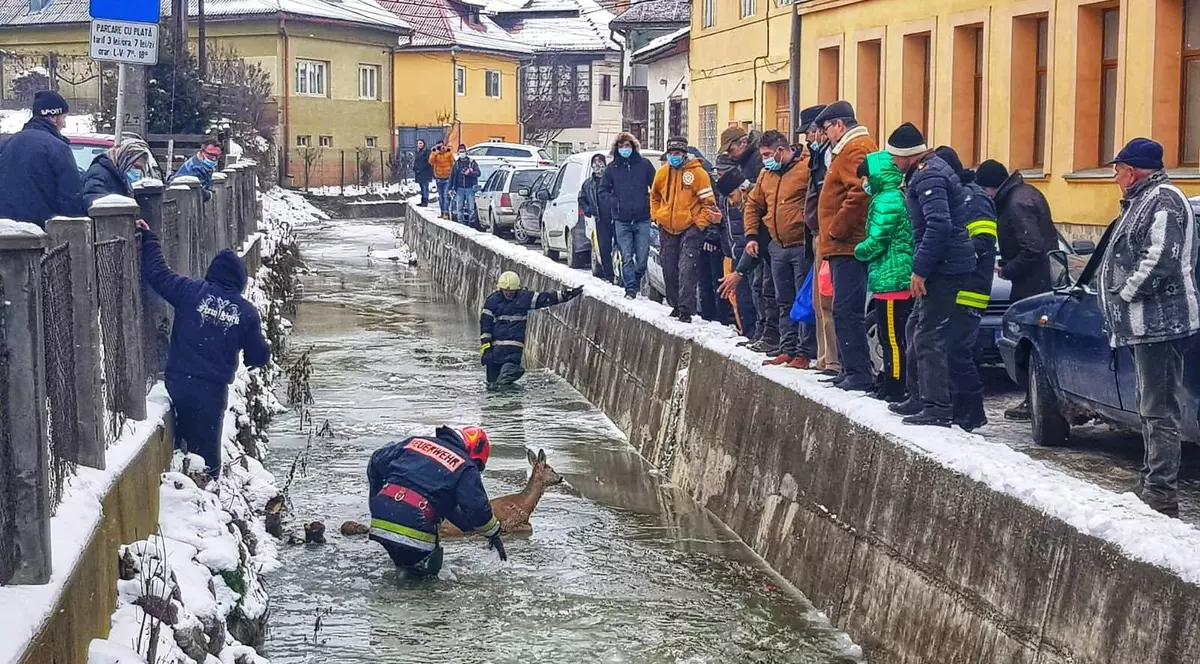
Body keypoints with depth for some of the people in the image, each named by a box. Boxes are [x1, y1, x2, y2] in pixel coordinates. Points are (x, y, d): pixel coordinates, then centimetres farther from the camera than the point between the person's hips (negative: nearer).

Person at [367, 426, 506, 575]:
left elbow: (377, 462, 21)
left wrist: (377, 499, 32)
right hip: (415, 528, -5)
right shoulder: (466, 469, 4)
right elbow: (478, 508, -1)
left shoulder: (417, 441, 19)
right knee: (431, 567, 17)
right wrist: (493, 533, 18)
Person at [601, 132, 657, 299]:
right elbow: (603, 190, 14)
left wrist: (648, 202, -4)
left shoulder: (644, 164, 3)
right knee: (626, 257, -3)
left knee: (642, 258, 1)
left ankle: (634, 282, 23)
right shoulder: (612, 168, 7)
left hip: (642, 219, -1)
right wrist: (614, 202, 0)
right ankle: (630, 288, 1)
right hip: (622, 221, 1)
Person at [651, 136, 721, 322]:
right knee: (670, 270, 10)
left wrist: (700, 223, -13)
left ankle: (686, 310, -15)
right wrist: (656, 216, 10)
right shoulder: (662, 173, 6)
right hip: (667, 229, 5)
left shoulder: (697, 173, -9)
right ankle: (676, 305, 24)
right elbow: (655, 197, 22)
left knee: (687, 270, -14)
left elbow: (708, 202, -7)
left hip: (690, 228, -5)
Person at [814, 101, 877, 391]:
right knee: (845, 310, 14)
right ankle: (851, 370, 19)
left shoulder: (855, 150, -13)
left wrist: (836, 229, -20)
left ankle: (860, 374, -12)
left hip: (848, 245, -11)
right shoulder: (847, 150, 21)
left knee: (847, 311, -12)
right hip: (845, 246, 11)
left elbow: (859, 193, -27)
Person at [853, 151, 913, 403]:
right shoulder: (899, 198, 17)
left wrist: (859, 250, 3)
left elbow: (876, 242, -16)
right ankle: (892, 385, 20)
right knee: (893, 337, 14)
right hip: (904, 280, 10)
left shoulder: (885, 201, -14)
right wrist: (865, 250, 16)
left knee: (893, 338, -7)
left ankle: (895, 388, -5)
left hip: (890, 280, -10)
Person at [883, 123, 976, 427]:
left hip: (944, 266, -11)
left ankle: (938, 408, -9)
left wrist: (920, 269, -23)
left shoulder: (928, 177, -17)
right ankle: (919, 397, 28)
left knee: (929, 336, -10)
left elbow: (939, 224, -26)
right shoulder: (929, 169, 17)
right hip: (943, 266, 11)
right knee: (917, 328, 19)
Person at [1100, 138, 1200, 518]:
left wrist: (1125, 293, -14)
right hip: (1148, 325, 11)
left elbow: (1160, 260, -24)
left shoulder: (1163, 201, -14)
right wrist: (1122, 302, 13)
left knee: (1159, 411, -10)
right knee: (1151, 408, 18)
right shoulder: (1143, 201, 19)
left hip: (1159, 325, -11)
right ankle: (1152, 483, 28)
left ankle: (1162, 495, -10)